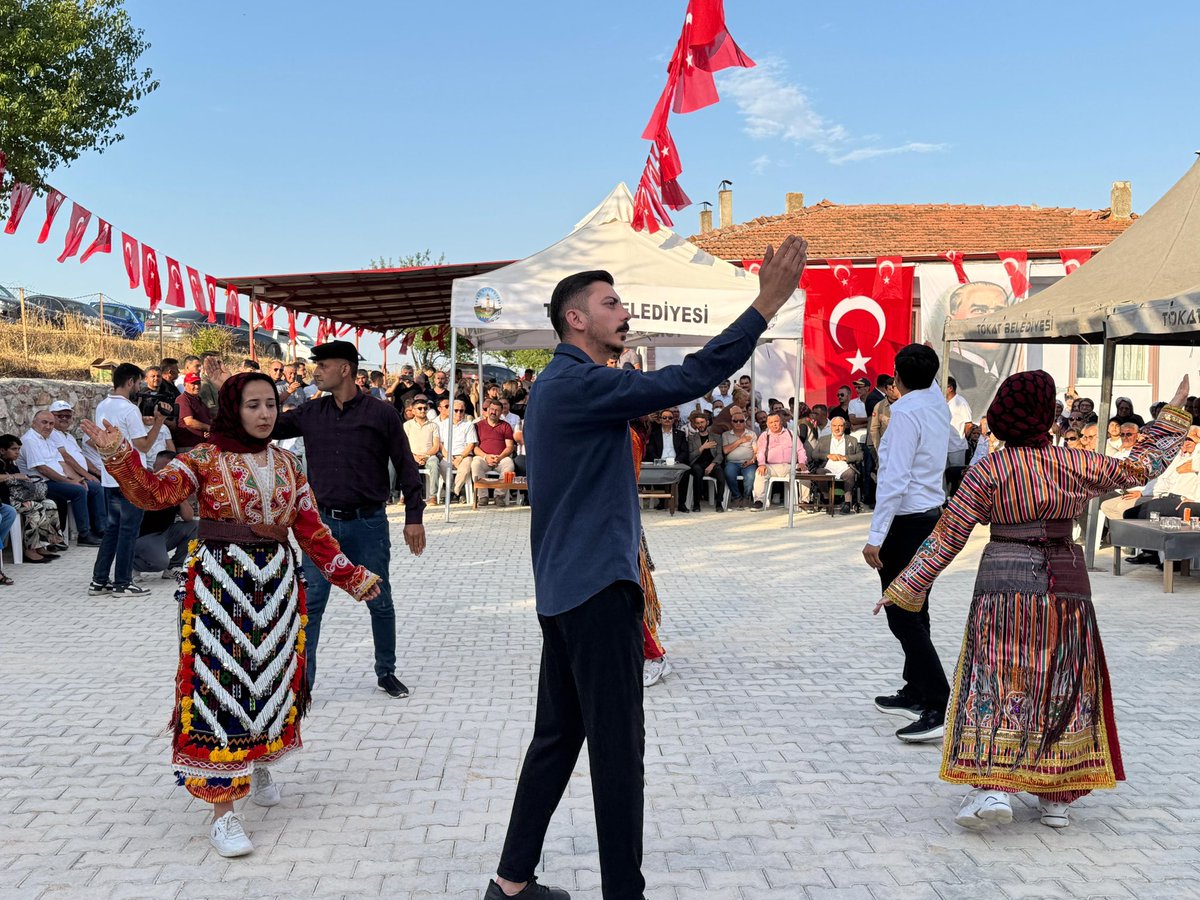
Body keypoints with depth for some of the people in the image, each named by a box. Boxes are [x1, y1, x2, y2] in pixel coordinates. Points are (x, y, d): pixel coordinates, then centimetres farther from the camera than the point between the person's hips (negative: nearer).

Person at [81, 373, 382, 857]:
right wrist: (118, 454, -34)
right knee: (221, 688, -4)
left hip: (277, 583, 5)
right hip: (221, 585, -5)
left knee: (274, 681, 14)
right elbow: (154, 492, -18)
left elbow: (311, 529, 12)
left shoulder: (286, 463, 10)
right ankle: (223, 811, 3)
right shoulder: (205, 458, -3)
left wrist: (352, 576, 11)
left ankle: (260, 763, 43)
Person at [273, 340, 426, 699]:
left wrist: (414, 517, -3)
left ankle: (386, 672, 27)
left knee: (379, 601, 10)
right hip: (323, 522, 2)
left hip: (368, 522, -2)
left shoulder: (381, 413, -4)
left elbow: (405, 466, -1)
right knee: (310, 602, 0)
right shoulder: (310, 413, 5)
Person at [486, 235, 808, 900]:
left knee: (558, 737, 14)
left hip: (563, 589, 10)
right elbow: (685, 382, -24)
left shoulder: (555, 386, 17)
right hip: (598, 590, -10)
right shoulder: (578, 383, -15)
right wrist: (767, 303, -23)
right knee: (618, 746, -3)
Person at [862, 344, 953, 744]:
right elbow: (931, 383, 33)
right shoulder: (938, 402, 4)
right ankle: (915, 694, 24)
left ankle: (939, 707, -11)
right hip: (932, 515, 9)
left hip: (906, 521, -9)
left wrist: (876, 538, -23)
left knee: (904, 618, -7)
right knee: (915, 613, 16)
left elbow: (895, 481, -24)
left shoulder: (906, 413, -19)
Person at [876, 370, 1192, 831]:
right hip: (1066, 587, 3)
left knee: (996, 684, 2)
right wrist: (1171, 415, 28)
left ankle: (992, 787, -10)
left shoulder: (988, 471, -6)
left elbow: (947, 538, -7)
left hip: (1005, 587, -2)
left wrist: (905, 587, -2)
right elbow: (1138, 468, 16)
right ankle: (1056, 797, 19)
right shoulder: (1078, 464, 0)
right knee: (1063, 688, 12)